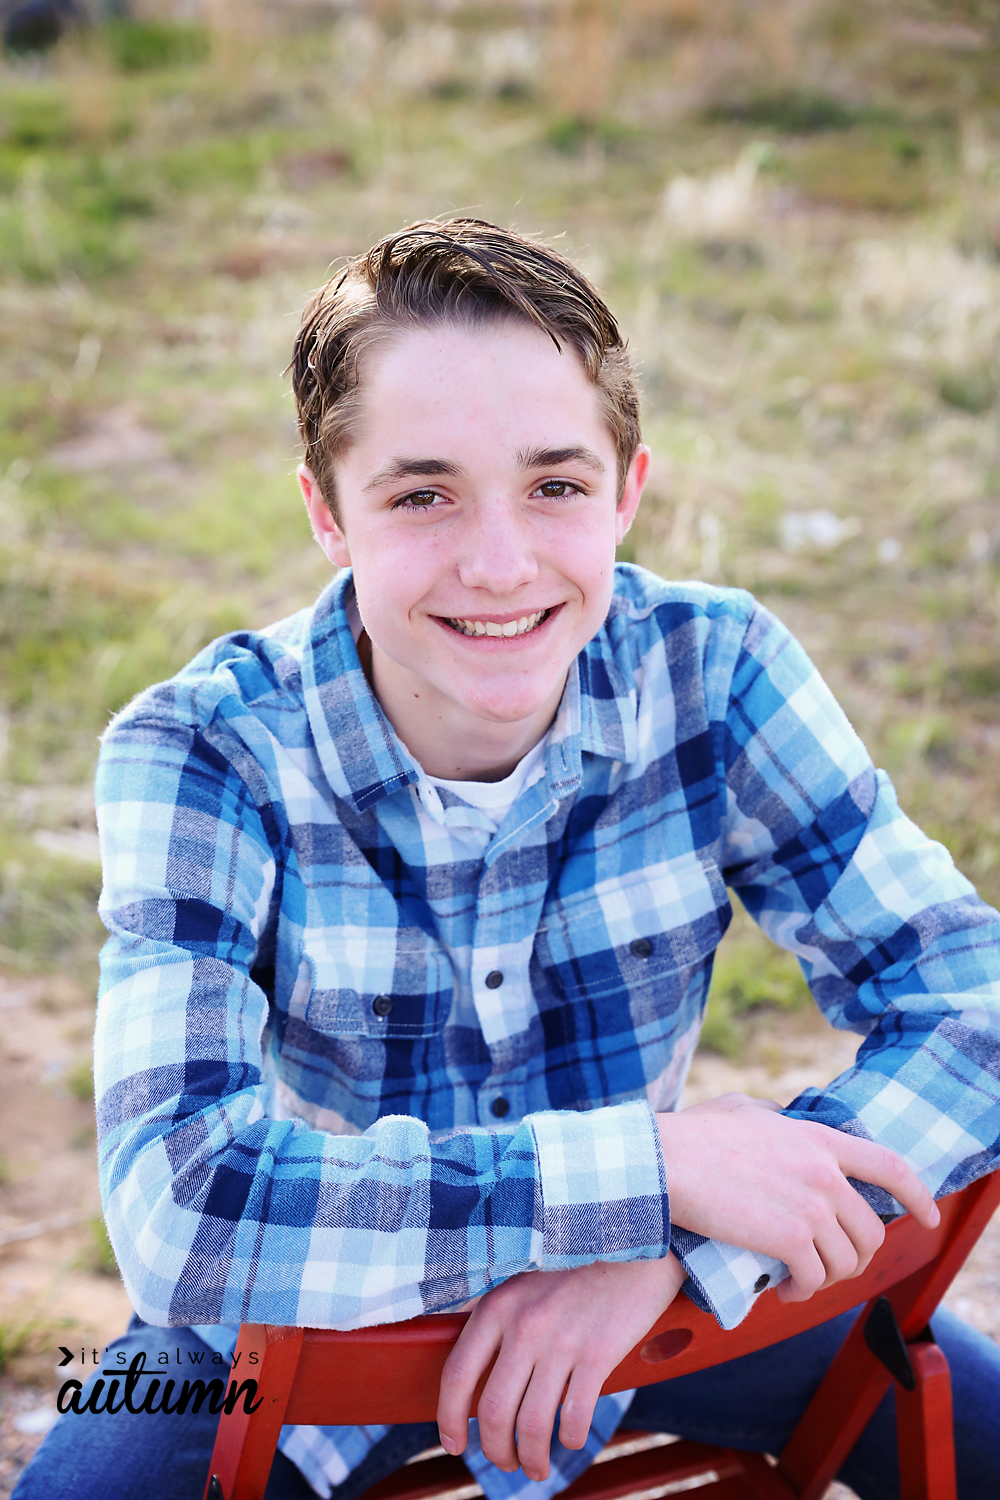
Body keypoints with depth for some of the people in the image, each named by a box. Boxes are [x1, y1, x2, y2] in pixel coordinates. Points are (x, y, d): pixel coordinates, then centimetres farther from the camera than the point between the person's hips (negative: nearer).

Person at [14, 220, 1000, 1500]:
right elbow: (184, 1214, -33)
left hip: (658, 1285, 3)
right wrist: (658, 1167, -36)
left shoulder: (714, 673, -16)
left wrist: (670, 1256, -31)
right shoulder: (201, 753, -23)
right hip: (316, 1314, -2)